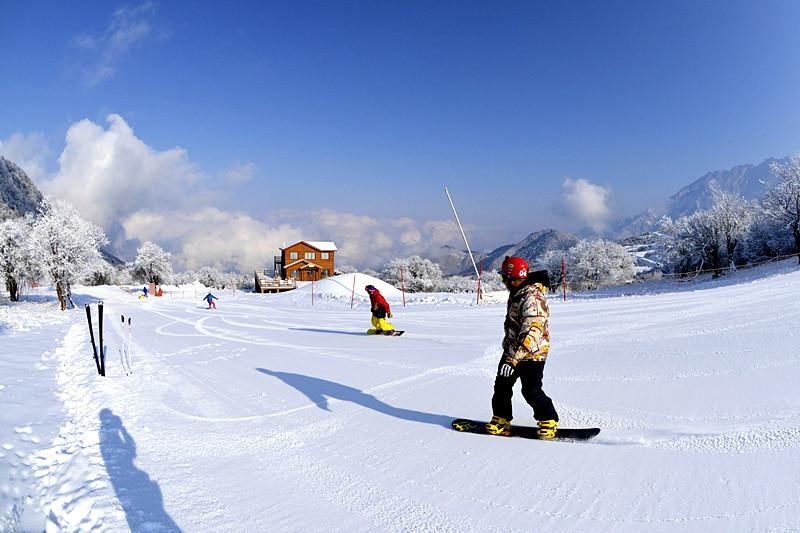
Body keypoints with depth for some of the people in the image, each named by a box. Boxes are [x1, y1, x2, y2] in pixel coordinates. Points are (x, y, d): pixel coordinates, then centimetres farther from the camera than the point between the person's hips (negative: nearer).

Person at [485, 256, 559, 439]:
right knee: (502, 384, 11)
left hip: (532, 353, -9)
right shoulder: (517, 293, 6)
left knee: (532, 391, -3)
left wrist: (513, 358, -36)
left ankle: (549, 421, 17)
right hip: (513, 349, 9)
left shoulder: (532, 299, -26)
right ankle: (501, 420, 24)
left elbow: (530, 333, -33)